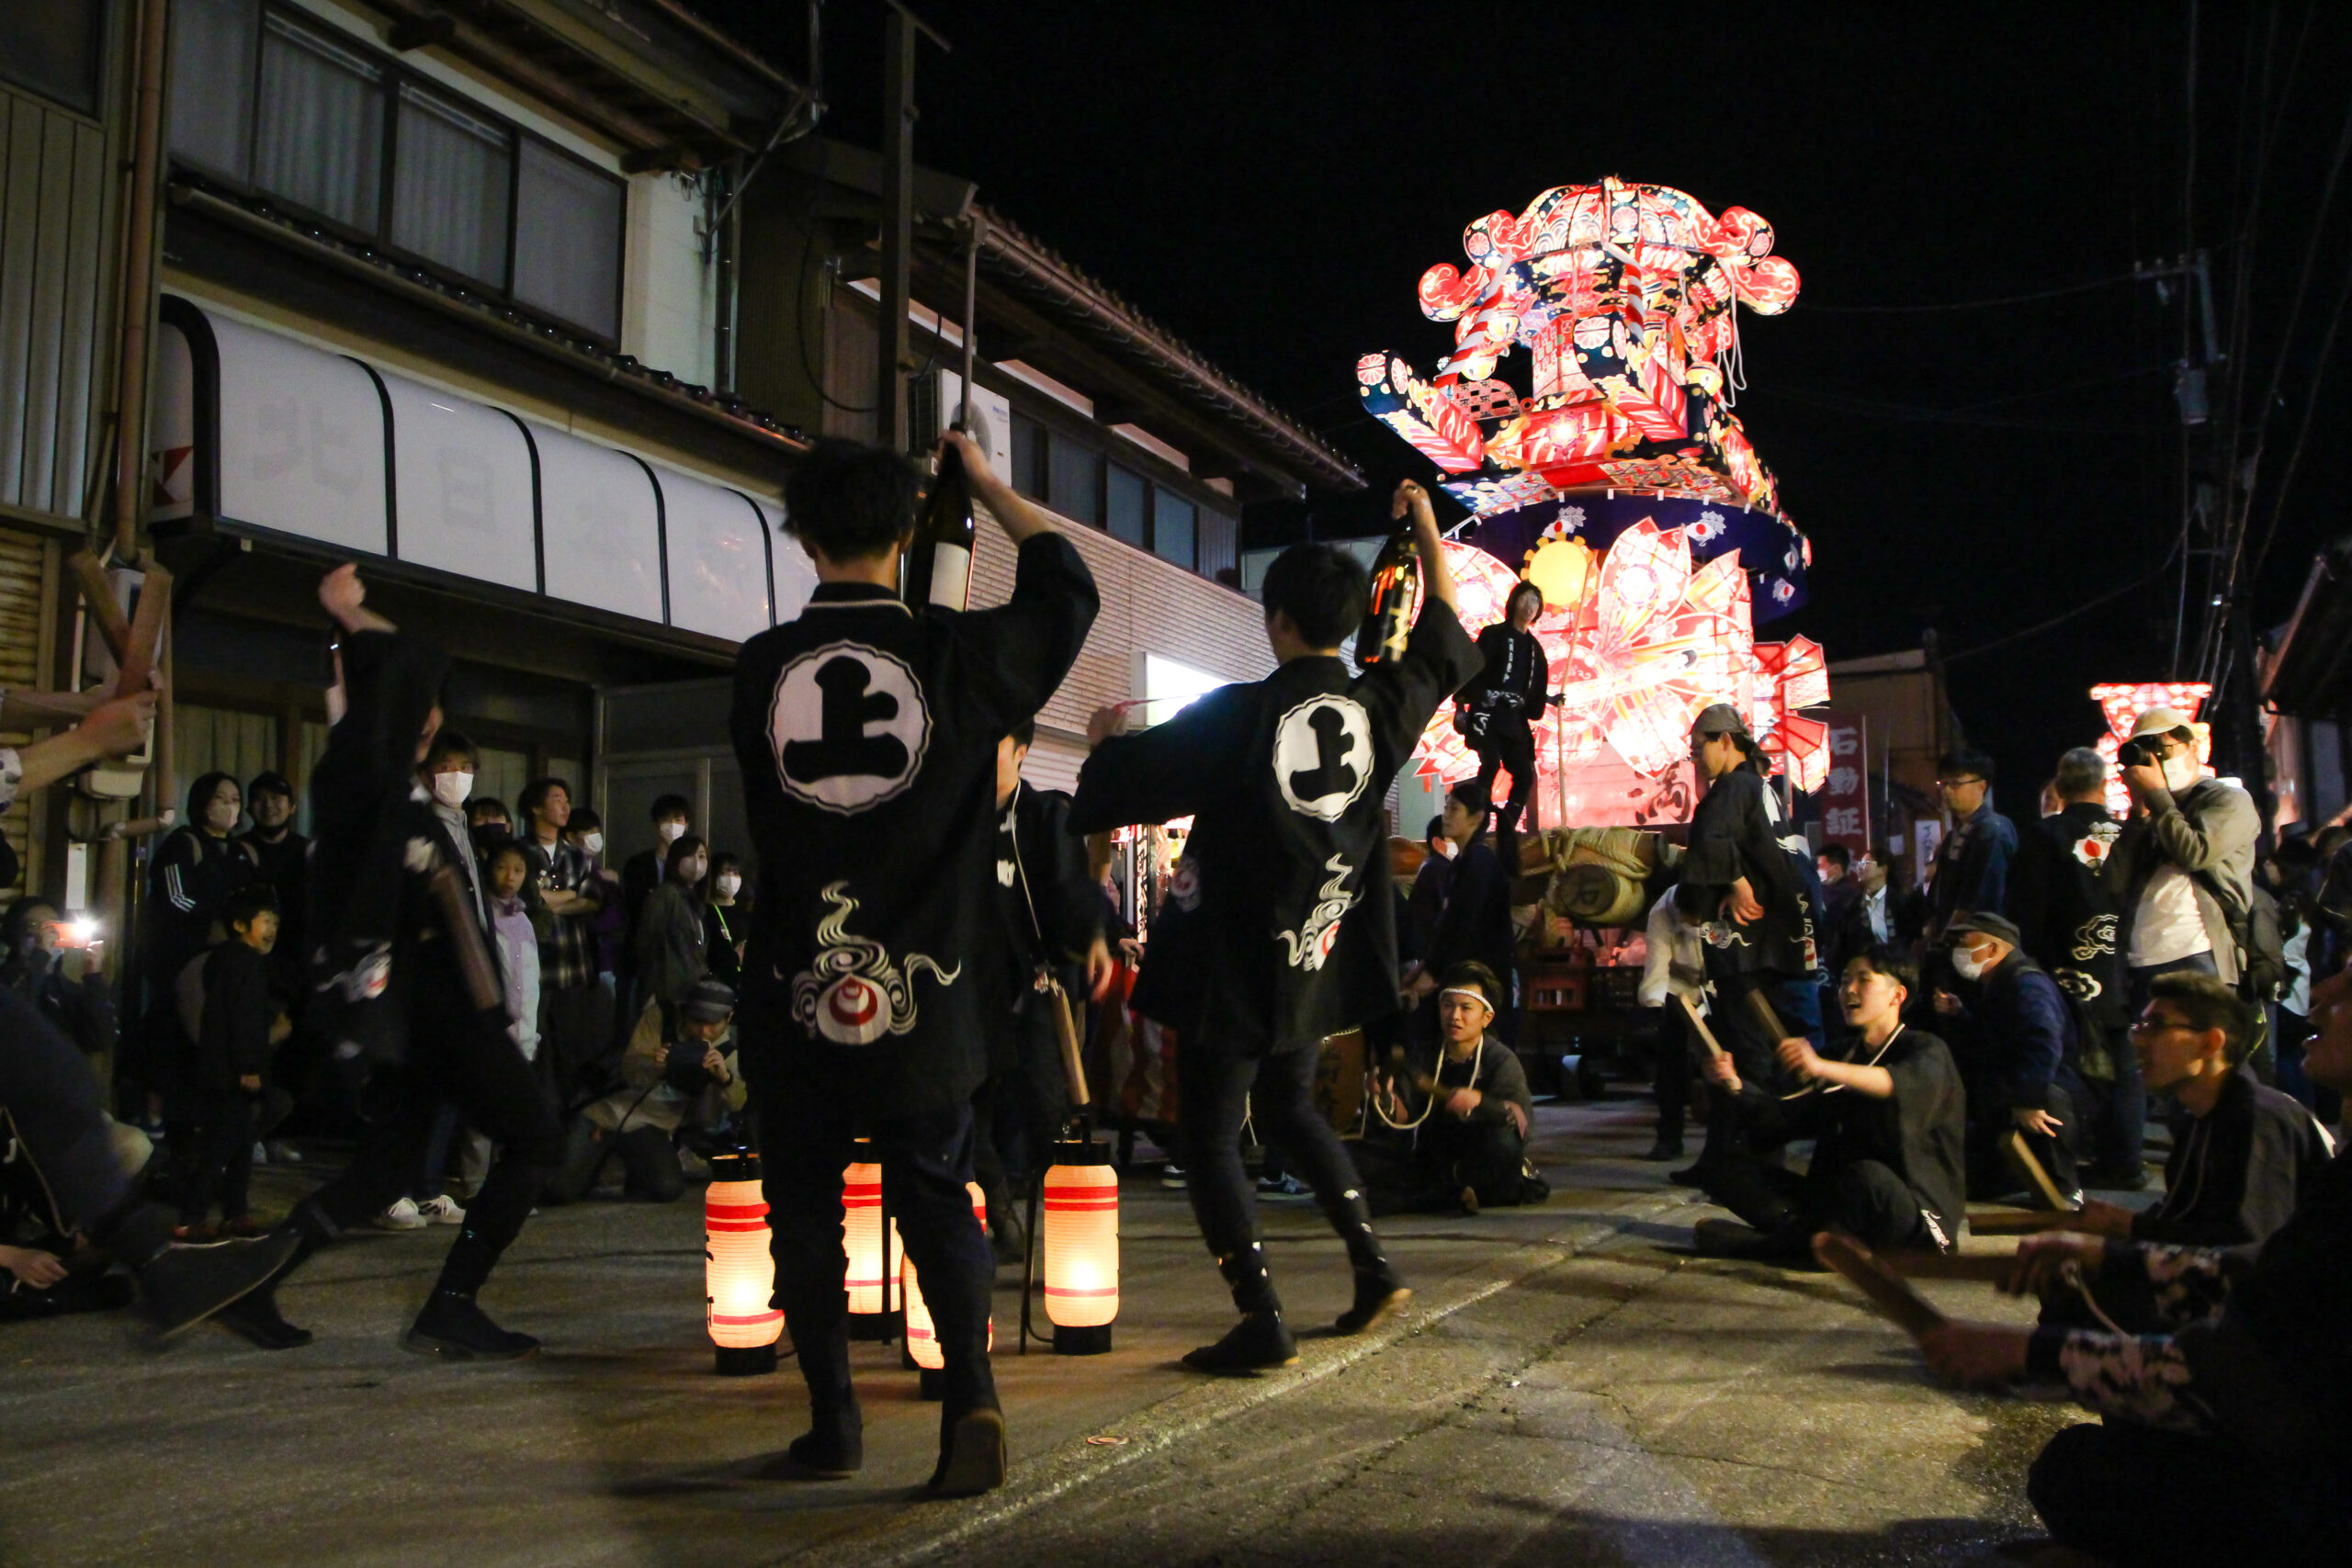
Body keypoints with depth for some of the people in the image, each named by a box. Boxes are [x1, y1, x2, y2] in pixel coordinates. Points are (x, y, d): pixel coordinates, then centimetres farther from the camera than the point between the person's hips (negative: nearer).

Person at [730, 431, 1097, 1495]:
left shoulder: (760, 668, -3)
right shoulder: (956, 652, -7)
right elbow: (1065, 583, 12)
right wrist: (985, 482, 22)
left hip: (795, 996, 1)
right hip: (923, 999, 0)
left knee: (805, 1204, 14)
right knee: (936, 1196, 11)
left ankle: (834, 1419, 17)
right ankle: (969, 1388, -6)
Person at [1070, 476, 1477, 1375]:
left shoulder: (1236, 718, -18)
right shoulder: (1382, 709, -3)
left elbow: (1117, 790, -13)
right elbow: (1447, 638, 18)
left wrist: (1105, 739, 10)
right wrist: (1426, 529, 27)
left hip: (1233, 968, -6)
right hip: (1320, 962, 6)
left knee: (1209, 1135, 4)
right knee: (1289, 1108, 26)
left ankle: (1262, 1322, -1)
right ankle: (1372, 1267, 21)